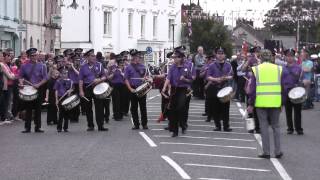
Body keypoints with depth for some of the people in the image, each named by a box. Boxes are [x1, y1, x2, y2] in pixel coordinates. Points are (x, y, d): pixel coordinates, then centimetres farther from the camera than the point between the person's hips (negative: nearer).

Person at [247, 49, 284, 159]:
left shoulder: (256, 69, 0)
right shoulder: (278, 69, 4)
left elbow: (252, 88, -2)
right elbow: (282, 88, 5)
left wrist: (251, 104, 2)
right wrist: (282, 103, 11)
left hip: (261, 103, -1)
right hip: (275, 103, 1)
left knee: (264, 127, 5)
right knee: (276, 127, 12)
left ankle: (266, 152, 5)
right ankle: (278, 152, 14)